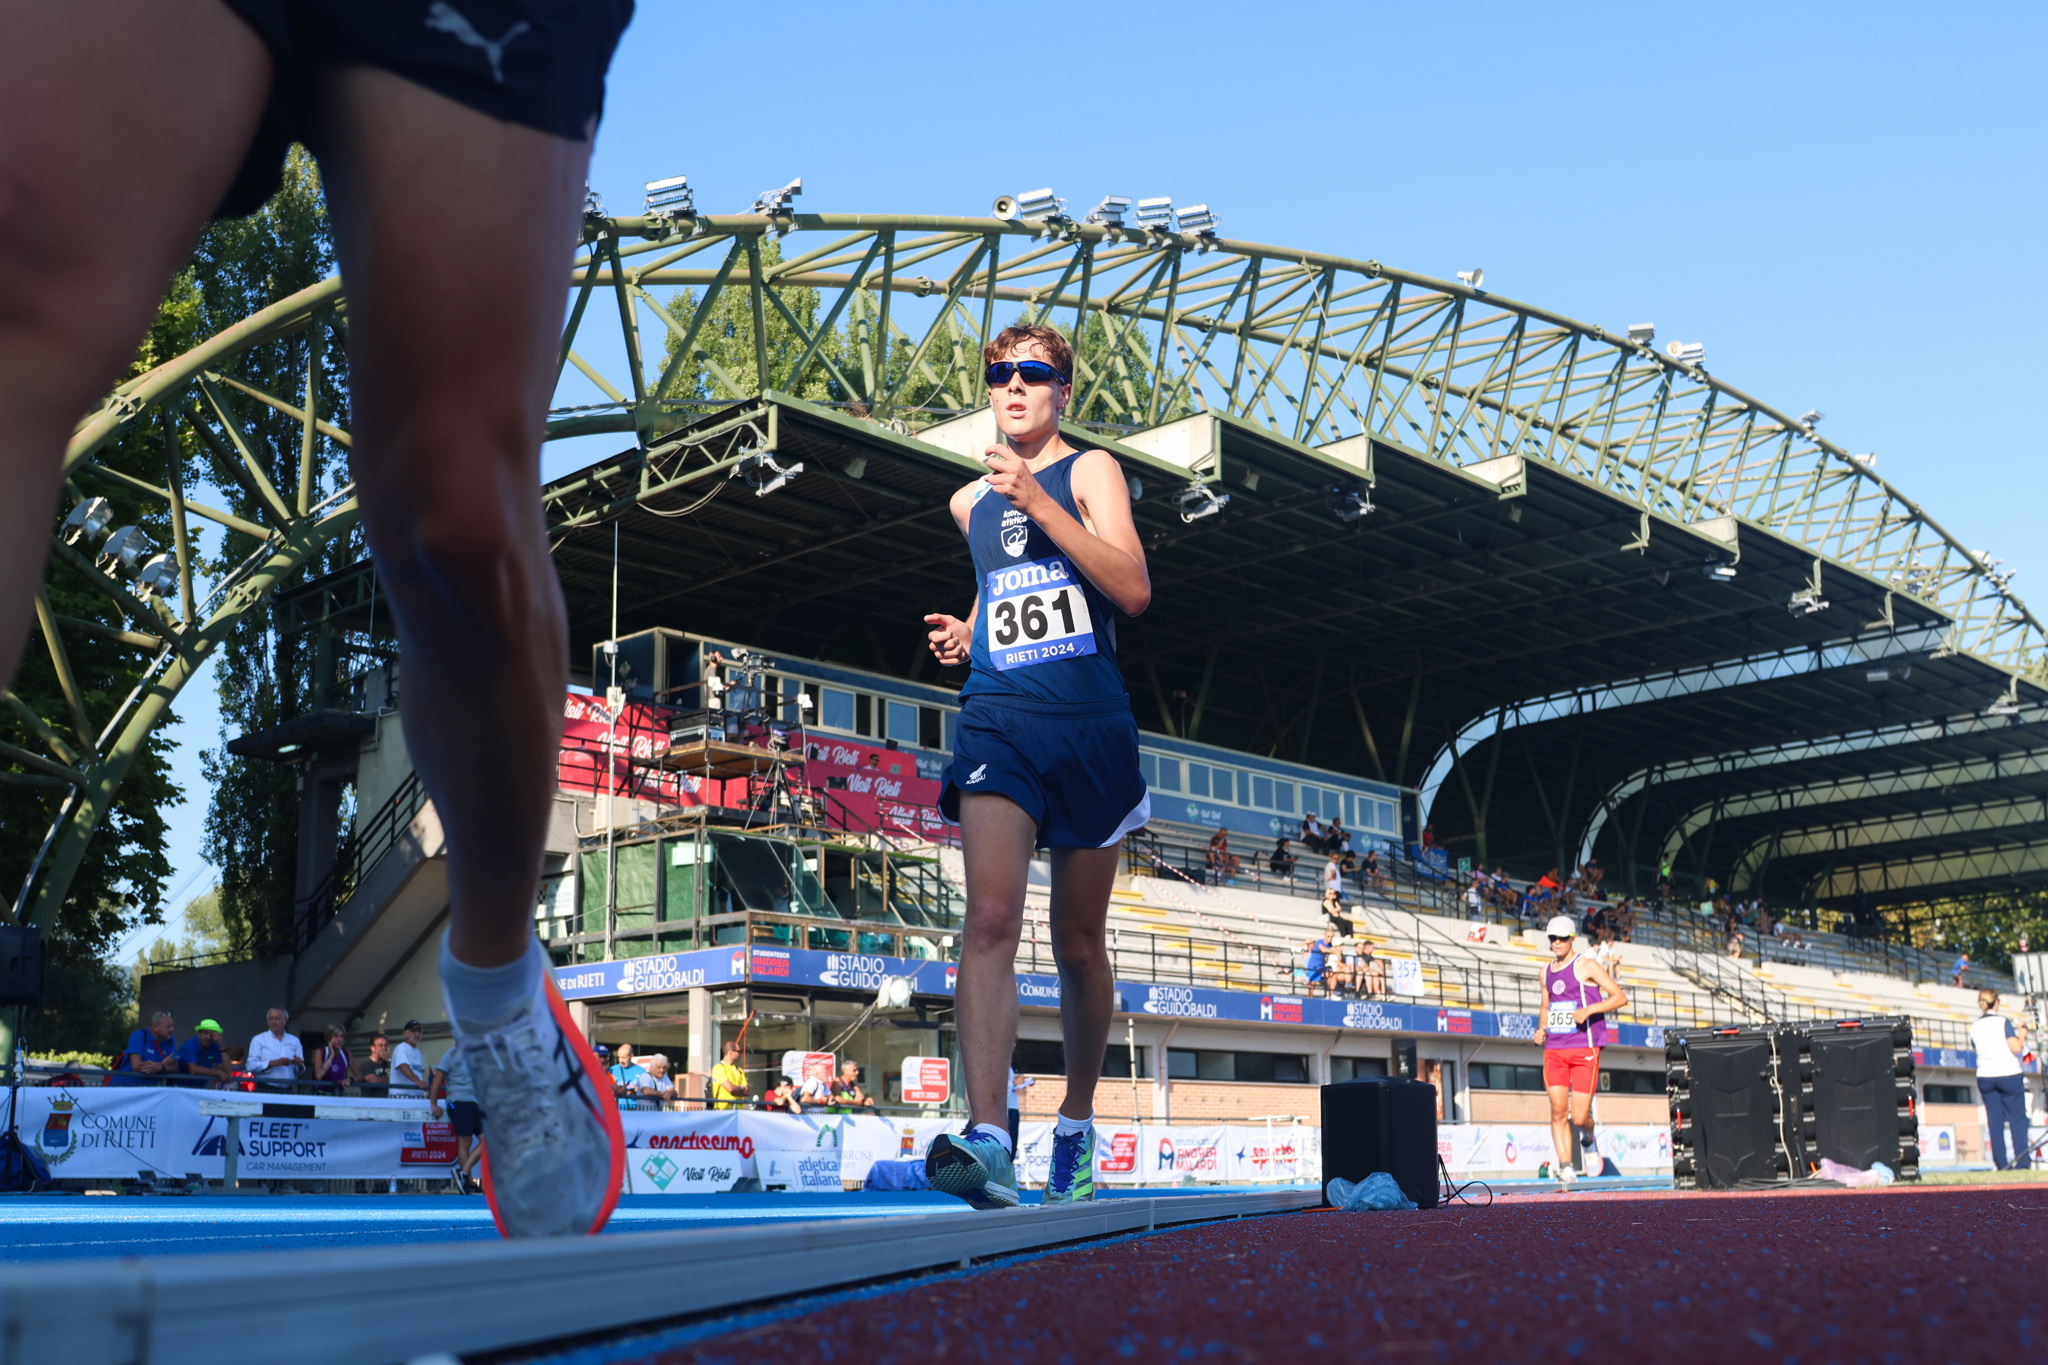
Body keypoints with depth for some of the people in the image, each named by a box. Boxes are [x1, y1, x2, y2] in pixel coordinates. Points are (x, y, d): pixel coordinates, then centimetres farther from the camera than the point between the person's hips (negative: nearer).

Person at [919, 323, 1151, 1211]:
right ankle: (987, 1137, -28)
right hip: (998, 723, 2)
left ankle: (1076, 1126, 27)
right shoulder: (969, 502, 18)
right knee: (990, 918, -20)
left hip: (1091, 729, -2)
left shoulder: (1089, 472, 4)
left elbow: (1132, 589, -10)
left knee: (1078, 944, 8)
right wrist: (967, 632, 13)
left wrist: (1038, 502, -15)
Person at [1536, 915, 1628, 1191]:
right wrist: (1542, 1029, 9)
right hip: (1554, 1049, 4)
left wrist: (1589, 1009, -19)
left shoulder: (1586, 966, -3)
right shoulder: (1546, 971, 15)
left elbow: (1620, 997, -6)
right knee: (1558, 1110, -10)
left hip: (1585, 1048, -4)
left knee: (1578, 1117, -5)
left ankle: (1588, 1138, 30)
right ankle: (1565, 1168, -8)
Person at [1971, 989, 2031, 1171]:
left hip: (1985, 1077, 4)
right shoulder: (2003, 1022, -8)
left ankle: (2001, 1164, 3)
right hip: (2008, 1074, -4)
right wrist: (2022, 1034, 6)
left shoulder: (1975, 1027, 6)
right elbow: (2016, 1048, -13)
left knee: (1995, 1122, 5)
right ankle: (2022, 1162, -3)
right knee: (2017, 1119, 3)